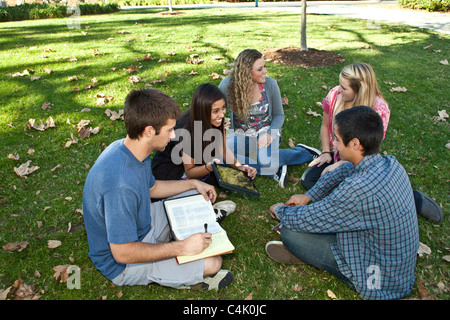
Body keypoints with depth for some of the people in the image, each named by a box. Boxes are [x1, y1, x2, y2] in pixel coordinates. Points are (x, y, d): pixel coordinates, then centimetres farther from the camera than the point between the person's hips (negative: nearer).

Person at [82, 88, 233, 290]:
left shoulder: (128, 149, -9)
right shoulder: (120, 184, -39)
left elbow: (151, 188, 10)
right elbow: (122, 254, -31)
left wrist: (194, 184, 7)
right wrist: (181, 248, -27)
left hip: (142, 225, 9)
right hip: (123, 265, -8)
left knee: (195, 194, 12)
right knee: (213, 263, -17)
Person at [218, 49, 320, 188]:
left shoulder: (270, 84, -12)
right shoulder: (228, 85, -15)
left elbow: (279, 115, 0)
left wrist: (270, 134, -18)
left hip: (266, 130, -1)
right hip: (241, 135, 2)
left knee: (265, 160, -35)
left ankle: (303, 152, -4)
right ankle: (274, 169, -24)